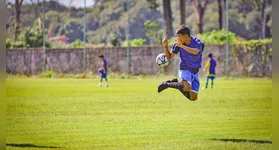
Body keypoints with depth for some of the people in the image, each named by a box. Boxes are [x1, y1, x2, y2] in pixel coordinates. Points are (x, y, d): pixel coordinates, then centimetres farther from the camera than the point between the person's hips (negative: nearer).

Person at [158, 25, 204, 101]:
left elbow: (195, 52, -40)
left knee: (193, 98, 0)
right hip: (185, 69, -2)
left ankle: (177, 83, 17)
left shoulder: (197, 43, -17)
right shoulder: (178, 44, -9)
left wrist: (182, 46, -45)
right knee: (187, 87, -34)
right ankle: (167, 84, -13)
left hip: (195, 72, 2)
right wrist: (165, 46, -17)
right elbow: (169, 56, 0)